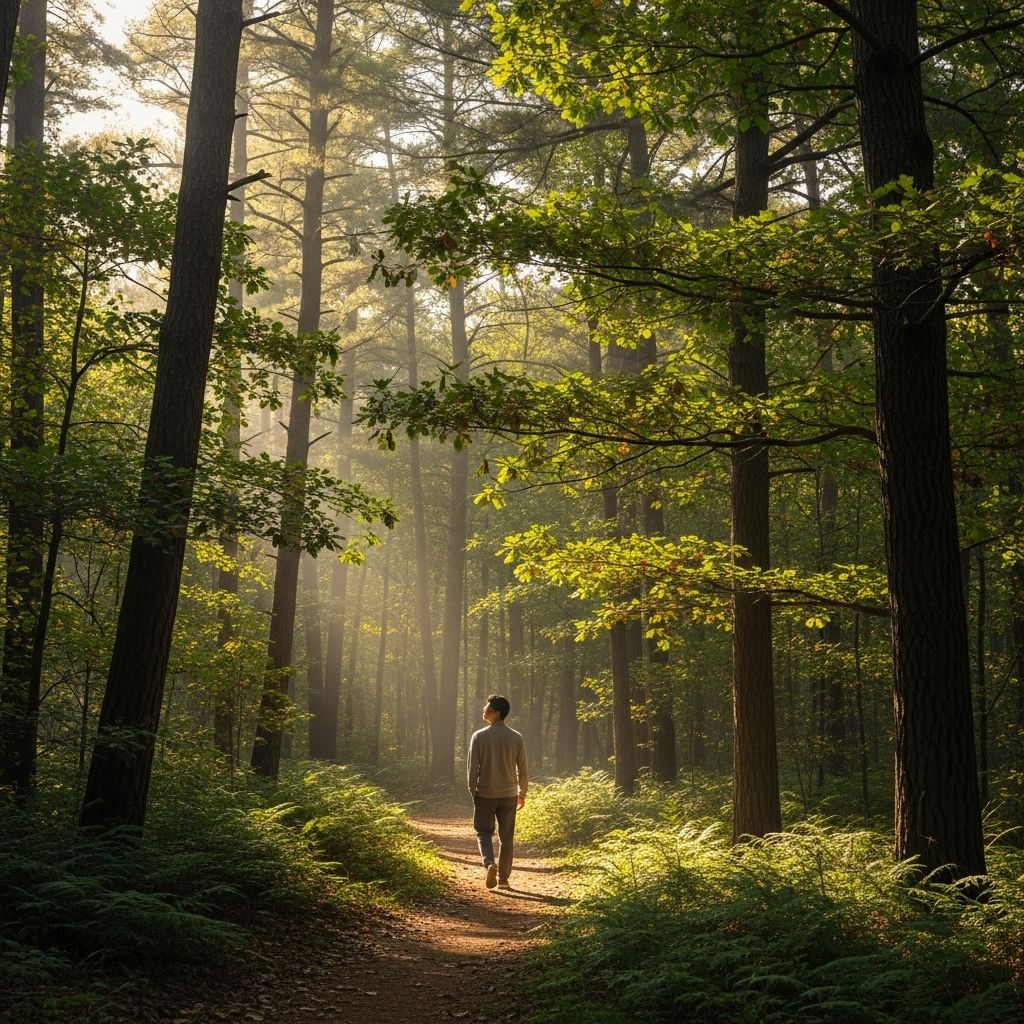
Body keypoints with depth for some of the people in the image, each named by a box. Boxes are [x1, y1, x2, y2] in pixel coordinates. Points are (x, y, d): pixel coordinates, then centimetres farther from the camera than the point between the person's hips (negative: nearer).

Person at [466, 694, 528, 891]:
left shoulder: (479, 736, -10)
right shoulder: (516, 738, -3)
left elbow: (472, 768, -8)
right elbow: (522, 769, 0)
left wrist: (473, 792, 5)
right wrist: (522, 794, 12)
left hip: (485, 794, -2)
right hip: (509, 794, 2)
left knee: (484, 832, 11)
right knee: (506, 837, 10)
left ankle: (490, 863, -13)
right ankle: (503, 878, 13)